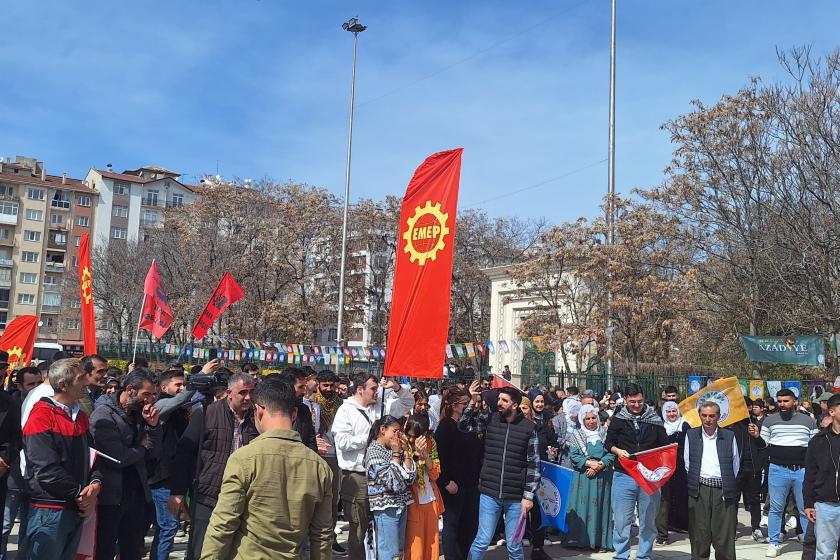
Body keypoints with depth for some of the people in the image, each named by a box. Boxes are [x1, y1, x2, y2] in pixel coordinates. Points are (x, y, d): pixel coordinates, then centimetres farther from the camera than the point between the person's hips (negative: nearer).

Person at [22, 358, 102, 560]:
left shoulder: (80, 415, 11)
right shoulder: (42, 416, -14)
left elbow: (91, 453, 14)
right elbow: (46, 470, -20)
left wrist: (95, 483, -6)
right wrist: (81, 495, -14)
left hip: (77, 510, 8)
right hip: (49, 512, -8)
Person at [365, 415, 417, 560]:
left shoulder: (395, 450, 9)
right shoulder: (374, 451, -12)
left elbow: (410, 477, 3)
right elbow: (393, 483, -20)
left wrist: (405, 451, -1)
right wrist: (396, 453, -13)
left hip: (401, 507, 7)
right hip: (386, 508, -7)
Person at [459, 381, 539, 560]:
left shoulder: (528, 428, -4)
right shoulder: (489, 419, 1)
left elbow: (534, 464, -2)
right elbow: (464, 426, -6)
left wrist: (528, 496, -4)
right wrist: (473, 402, -17)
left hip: (516, 497, -1)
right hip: (489, 493, 1)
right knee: (482, 542, 4)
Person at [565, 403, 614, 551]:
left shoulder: (605, 434, 8)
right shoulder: (577, 435, 5)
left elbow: (611, 454, 1)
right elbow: (574, 456, -2)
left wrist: (599, 465, -13)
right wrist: (589, 463, -14)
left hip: (602, 477, 1)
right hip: (583, 477, -1)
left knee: (600, 506, 1)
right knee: (583, 505, -4)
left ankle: (600, 540, 5)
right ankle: (582, 540, 0)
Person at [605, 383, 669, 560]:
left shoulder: (655, 420, 4)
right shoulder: (618, 419, 4)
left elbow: (664, 446, 9)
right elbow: (608, 443, 9)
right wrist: (618, 451, -11)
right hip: (624, 476, -1)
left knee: (648, 520, 9)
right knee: (621, 519, 2)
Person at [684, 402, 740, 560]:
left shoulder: (729, 436, 9)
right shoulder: (691, 435, 11)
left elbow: (736, 464, 10)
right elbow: (687, 463, 12)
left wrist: (728, 484, 4)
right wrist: (695, 481, 5)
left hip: (723, 490, 0)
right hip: (699, 490, 1)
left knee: (724, 535, -1)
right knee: (699, 534, 2)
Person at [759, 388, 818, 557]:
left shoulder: (808, 420, 6)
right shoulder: (770, 420, 5)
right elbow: (763, 444, 9)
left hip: (803, 470, 0)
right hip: (778, 470, 0)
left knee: (806, 509, 5)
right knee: (776, 509, 5)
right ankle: (774, 543, 14)